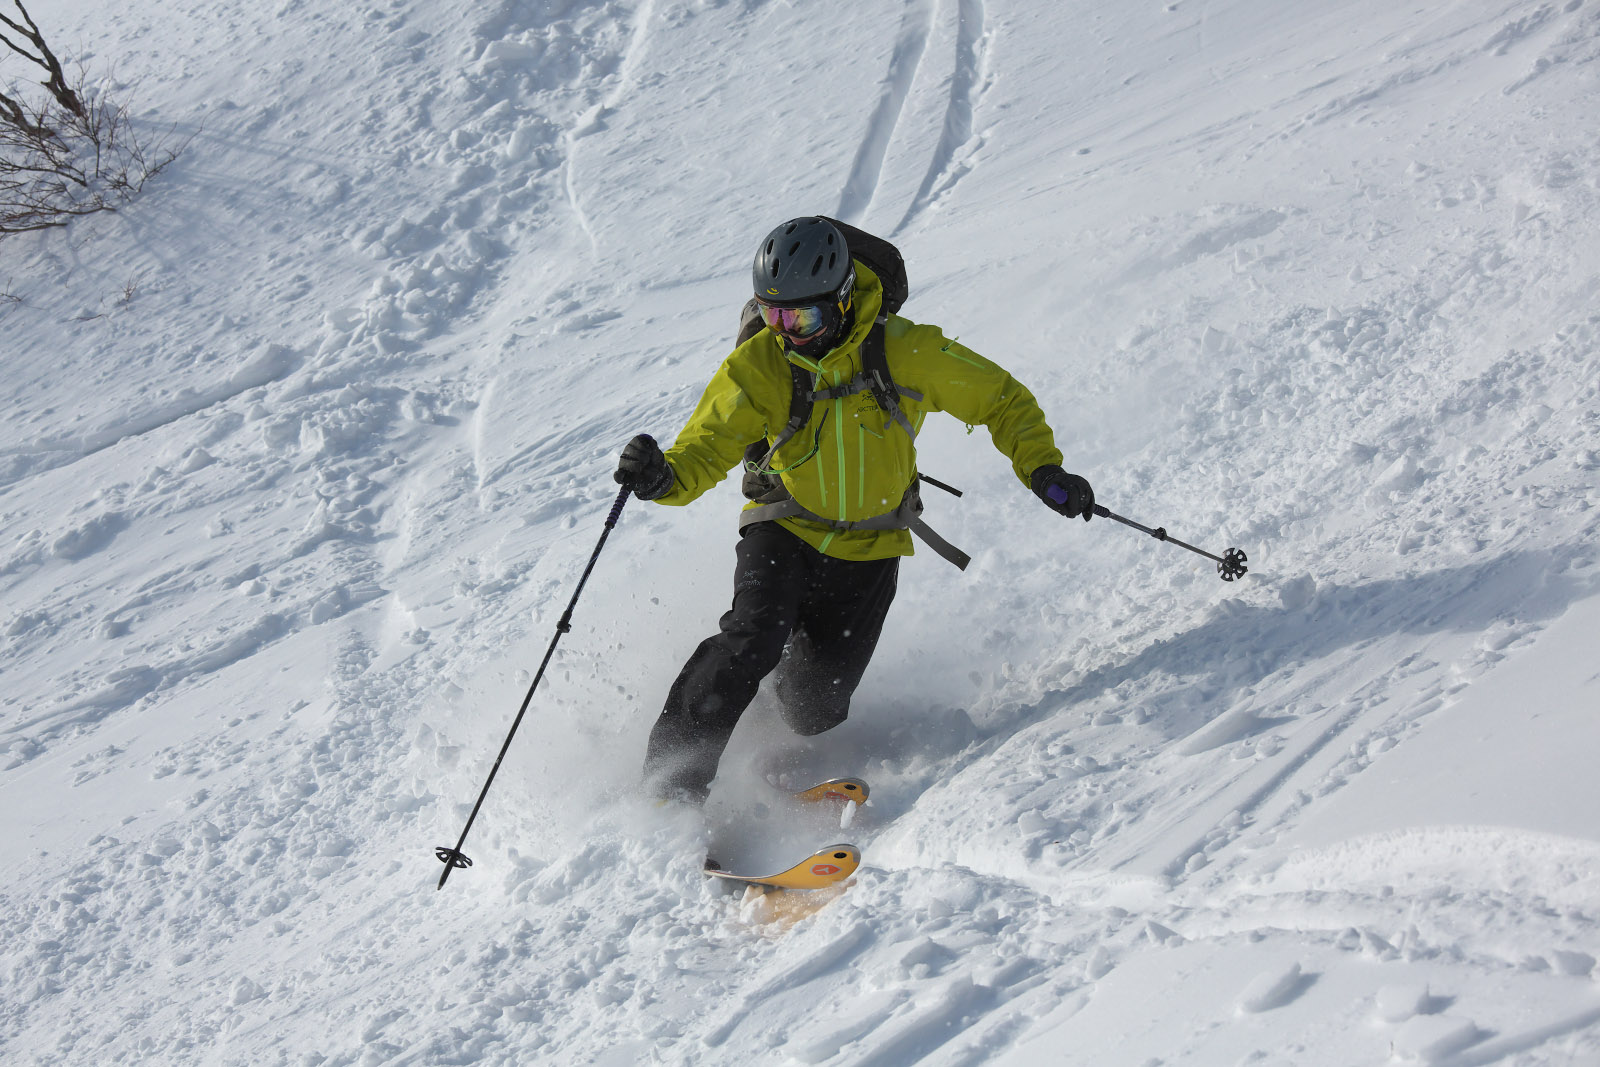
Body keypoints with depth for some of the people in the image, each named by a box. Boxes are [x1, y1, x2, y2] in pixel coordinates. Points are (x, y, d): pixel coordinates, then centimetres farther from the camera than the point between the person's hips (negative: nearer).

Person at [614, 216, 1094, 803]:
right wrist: (662, 477, -34)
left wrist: (1043, 469, -14)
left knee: (813, 711, -2)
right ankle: (672, 778, -13)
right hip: (785, 532, 0)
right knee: (752, 639, -27)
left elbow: (1001, 400, -2)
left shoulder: (907, 351, -13)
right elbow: (703, 452, -12)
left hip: (868, 554, 0)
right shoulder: (756, 367, -12)